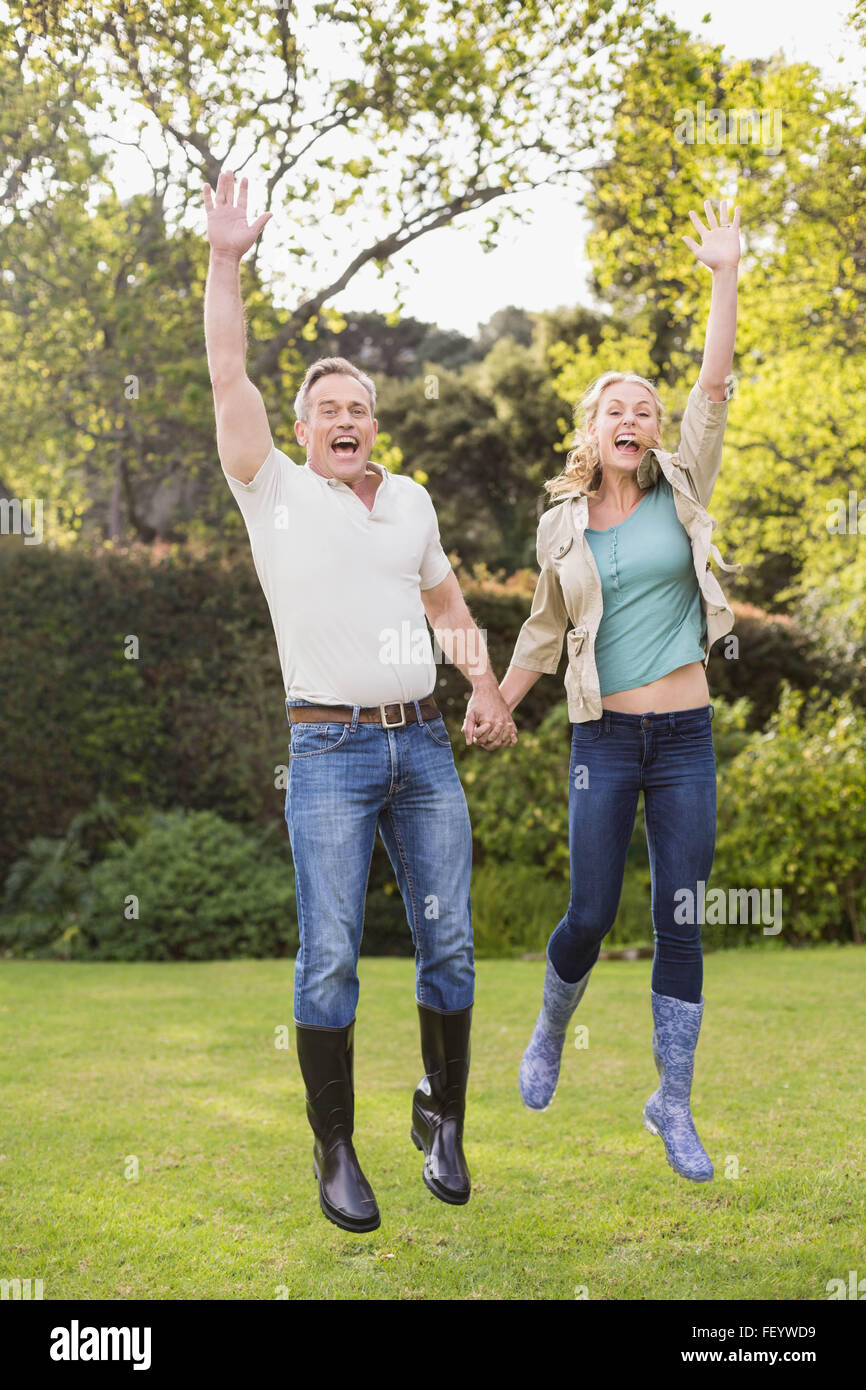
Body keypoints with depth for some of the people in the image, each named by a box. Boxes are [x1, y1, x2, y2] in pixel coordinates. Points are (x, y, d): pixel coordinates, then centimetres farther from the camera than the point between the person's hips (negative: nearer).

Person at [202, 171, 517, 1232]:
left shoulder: (410, 500, 16)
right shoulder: (275, 494, 4)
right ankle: (334, 1151, 5)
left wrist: (486, 685, 12)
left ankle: (442, 1121, 20)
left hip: (425, 745, 4)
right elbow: (227, 376, -6)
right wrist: (225, 259, -10)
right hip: (331, 752, -4)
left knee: (448, 944, 3)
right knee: (329, 958, -6)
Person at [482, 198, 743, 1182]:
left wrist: (725, 275, -12)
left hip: (686, 738, 1)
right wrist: (495, 707, 19)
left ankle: (673, 1102, 14)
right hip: (604, 740, -1)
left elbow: (715, 387, -6)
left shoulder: (682, 492, 4)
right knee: (589, 915, 0)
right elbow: (545, 629, 17)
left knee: (681, 923, 2)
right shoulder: (561, 525, 4)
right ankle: (550, 1031, 32)